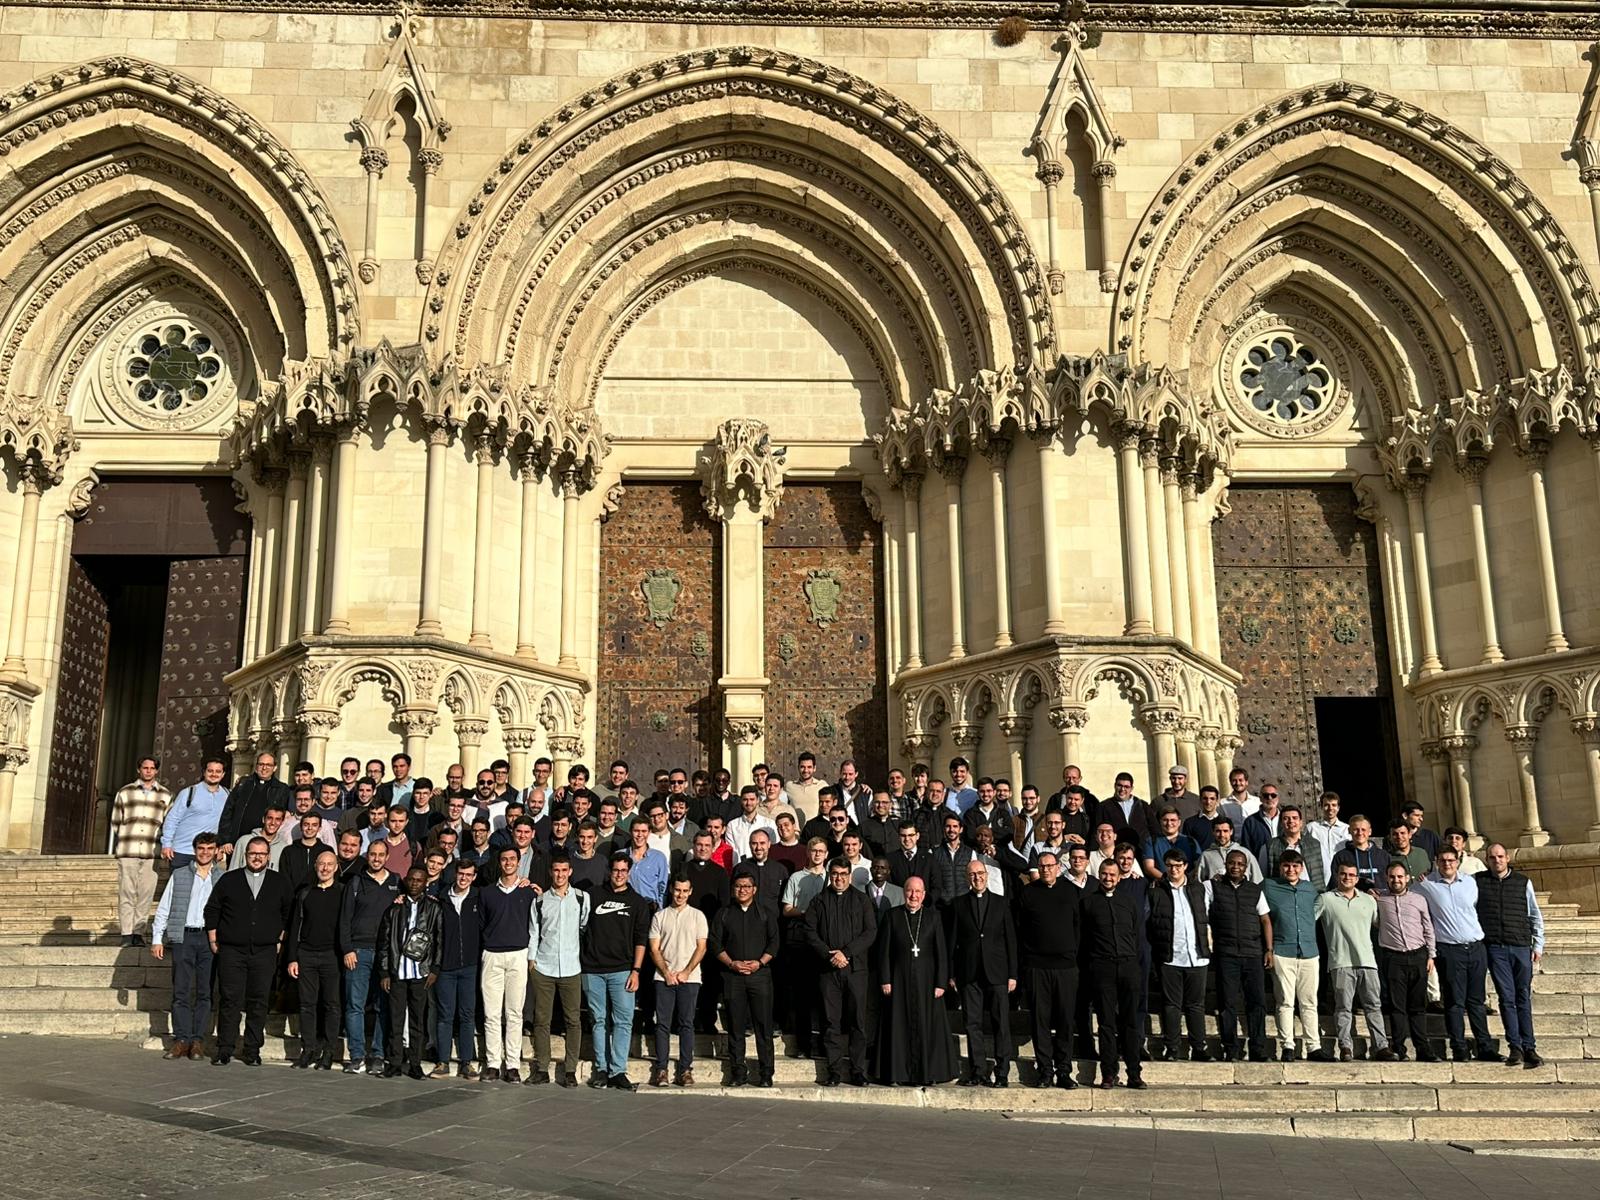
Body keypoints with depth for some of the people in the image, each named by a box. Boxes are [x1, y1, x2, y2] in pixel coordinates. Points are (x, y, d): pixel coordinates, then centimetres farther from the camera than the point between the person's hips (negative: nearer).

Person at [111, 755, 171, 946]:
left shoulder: (165, 796, 13)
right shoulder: (124, 792, 12)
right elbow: (115, 822, 13)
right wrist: (114, 849, 10)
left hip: (151, 852, 0)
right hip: (127, 851, 0)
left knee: (146, 894, -3)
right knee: (126, 892, -3)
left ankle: (138, 932, 3)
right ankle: (126, 934, -1)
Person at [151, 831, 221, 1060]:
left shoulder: (223, 878, 9)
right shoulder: (179, 875, 11)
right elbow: (164, 909, 12)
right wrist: (157, 939, 5)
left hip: (210, 938, 0)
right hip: (183, 937, 1)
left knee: (205, 991, 0)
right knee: (181, 990, -1)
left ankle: (198, 1039, 5)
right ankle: (182, 1039, 3)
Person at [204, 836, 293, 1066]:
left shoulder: (279, 883, 10)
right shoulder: (229, 880, 7)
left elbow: (288, 915, 15)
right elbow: (211, 910, 10)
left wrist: (280, 940, 9)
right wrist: (214, 942, 4)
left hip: (265, 952, 1)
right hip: (231, 951, -1)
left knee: (259, 1002, 1)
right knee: (230, 1000, -2)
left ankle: (252, 1051, 8)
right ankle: (224, 1051, 5)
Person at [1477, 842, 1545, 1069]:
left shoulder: (1523, 882, 9)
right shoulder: (1478, 881, 6)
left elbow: (1535, 916, 14)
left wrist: (1538, 946, 10)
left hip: (1521, 947, 1)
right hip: (1495, 948, -1)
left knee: (1523, 999, 1)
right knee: (1506, 998, -4)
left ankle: (1528, 1048, 4)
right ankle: (1515, 1047, -2)